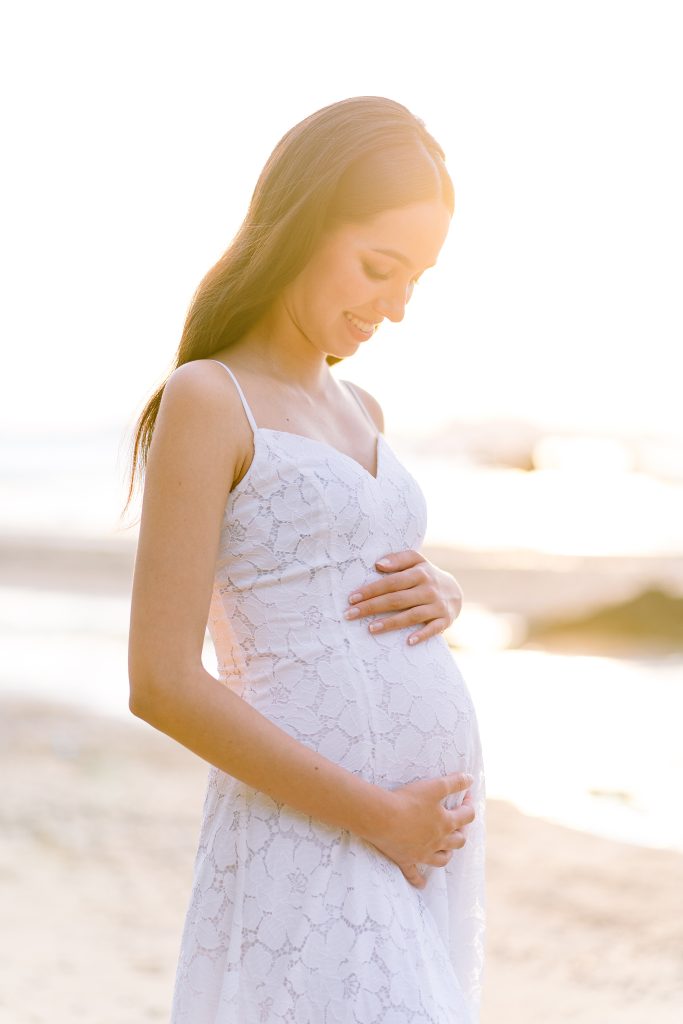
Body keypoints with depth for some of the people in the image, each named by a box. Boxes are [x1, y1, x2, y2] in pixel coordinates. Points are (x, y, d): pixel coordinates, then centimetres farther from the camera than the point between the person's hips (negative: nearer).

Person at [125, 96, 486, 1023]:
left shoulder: (359, 412, 13)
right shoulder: (205, 400, -9)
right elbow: (162, 683, -15)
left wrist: (442, 593, 1)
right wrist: (377, 818, -14)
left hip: (436, 831, 8)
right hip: (309, 840, -8)